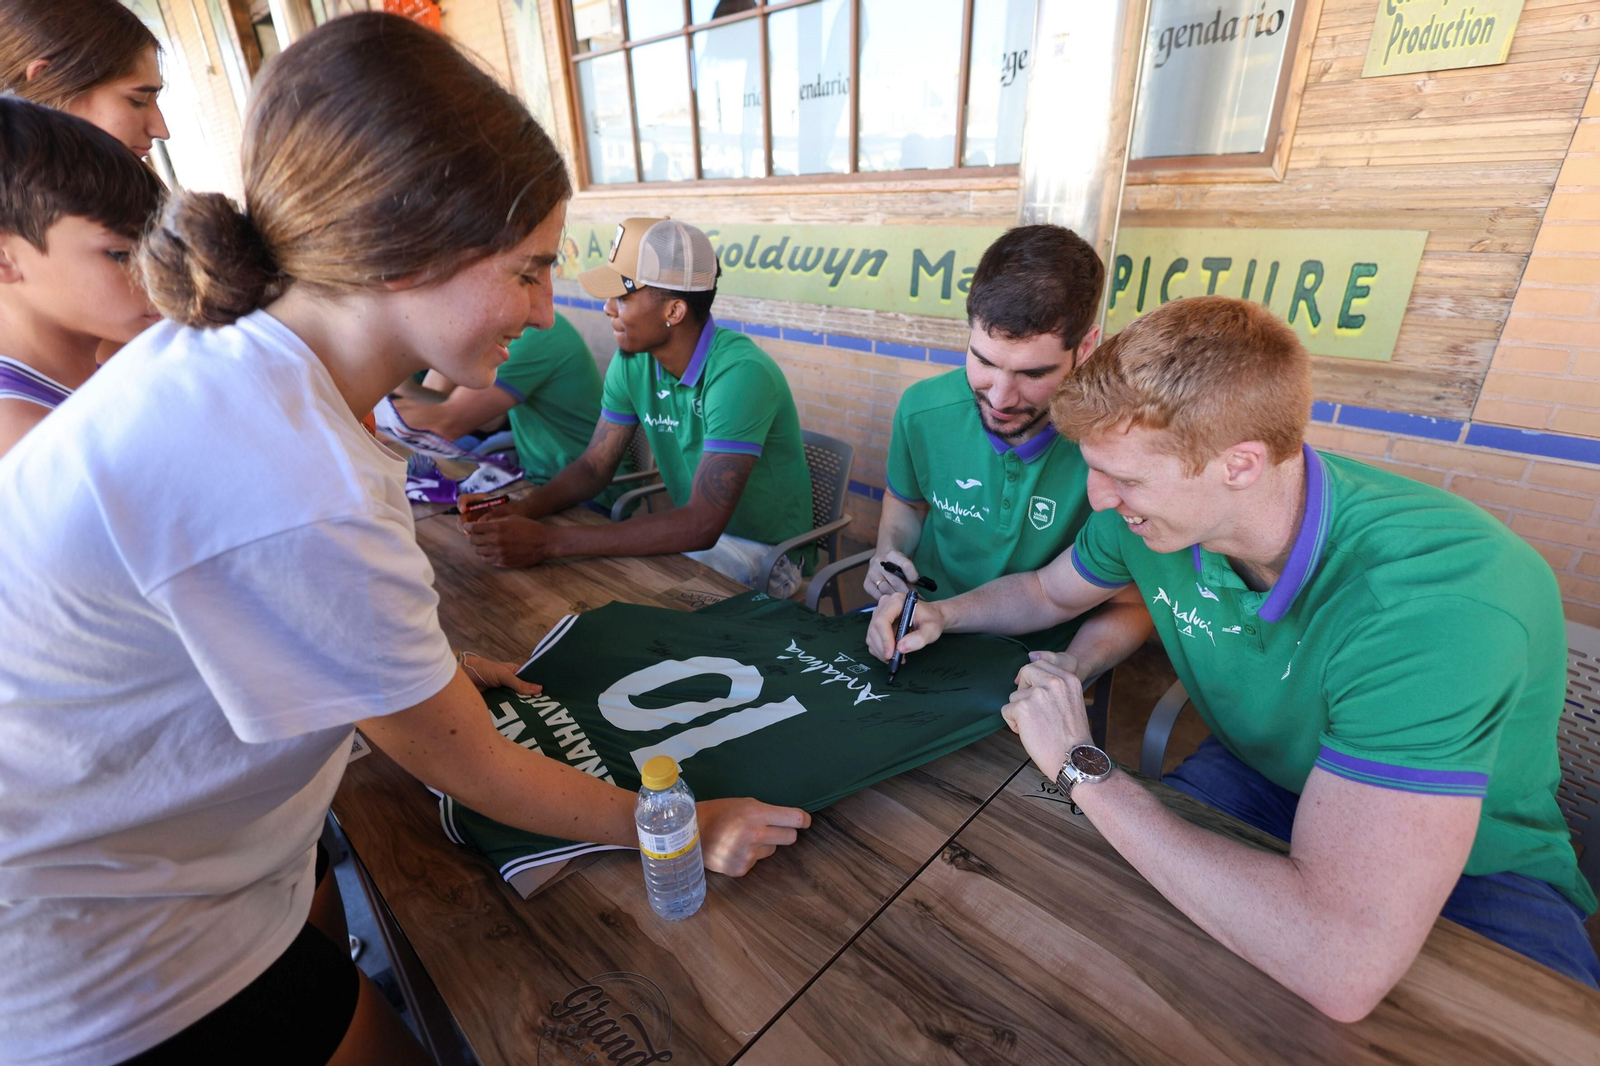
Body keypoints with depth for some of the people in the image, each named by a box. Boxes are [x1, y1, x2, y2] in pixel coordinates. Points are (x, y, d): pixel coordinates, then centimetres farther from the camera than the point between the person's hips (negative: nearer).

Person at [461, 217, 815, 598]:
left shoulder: (740, 373, -28)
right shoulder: (632, 362, -5)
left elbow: (701, 526, -34)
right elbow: (593, 466, 4)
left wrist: (550, 541, -34)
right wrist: (522, 508, -17)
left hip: (763, 550, -6)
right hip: (693, 527, 6)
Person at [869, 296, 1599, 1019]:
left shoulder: (1438, 595, -37)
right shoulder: (1144, 514, -16)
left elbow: (1343, 967, -42)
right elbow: (1047, 591, 8)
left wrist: (1081, 767, -32)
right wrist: (943, 615, -10)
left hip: (1473, 878, -3)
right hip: (1254, 781, 4)